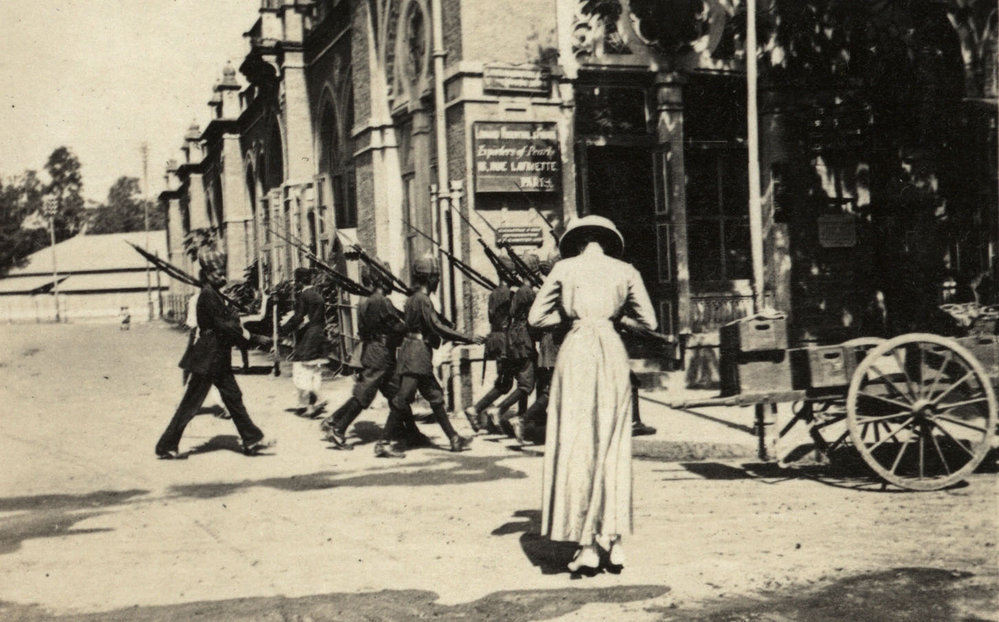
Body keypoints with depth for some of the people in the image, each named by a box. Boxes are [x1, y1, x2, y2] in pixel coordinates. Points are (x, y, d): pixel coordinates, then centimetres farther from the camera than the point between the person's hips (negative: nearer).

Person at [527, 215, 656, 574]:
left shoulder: (565, 268, 6)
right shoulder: (625, 272, 9)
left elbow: (536, 318, 6)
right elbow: (648, 322, 11)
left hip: (576, 349, -2)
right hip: (613, 351, 2)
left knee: (576, 447, 1)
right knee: (613, 447, 11)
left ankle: (586, 546, -2)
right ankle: (613, 538, 9)